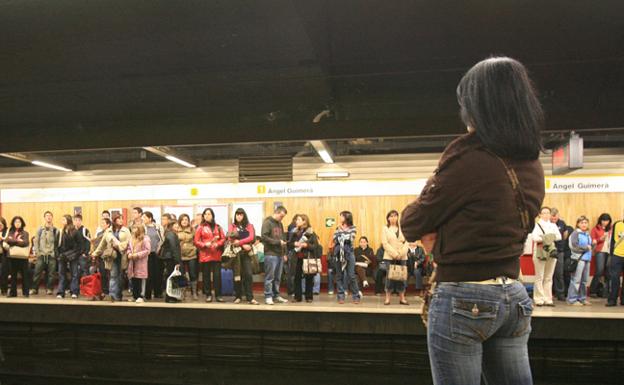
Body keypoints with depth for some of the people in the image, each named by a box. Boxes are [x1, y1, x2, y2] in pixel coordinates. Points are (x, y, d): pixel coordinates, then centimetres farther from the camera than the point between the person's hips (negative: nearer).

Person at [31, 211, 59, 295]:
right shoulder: (40, 229, 9)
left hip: (52, 255, -1)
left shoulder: (56, 230, 5)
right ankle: (34, 288, 7)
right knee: (37, 272, -2)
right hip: (41, 254, 1)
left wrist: (56, 253, -4)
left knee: (51, 273, 0)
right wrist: (37, 252, -3)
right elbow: (36, 241, 7)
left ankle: (49, 289, 9)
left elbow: (58, 243, 3)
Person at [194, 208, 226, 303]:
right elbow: (196, 241, 0)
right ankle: (208, 295, 13)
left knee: (217, 275, 0)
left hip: (216, 255, 1)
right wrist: (205, 244, -14)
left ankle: (218, 295, 6)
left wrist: (218, 244, -9)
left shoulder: (218, 227, 11)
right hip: (205, 255, -1)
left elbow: (223, 238, 9)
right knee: (206, 275, 4)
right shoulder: (200, 227, 4)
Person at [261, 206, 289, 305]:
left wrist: (284, 253, 16)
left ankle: (276, 295, 19)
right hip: (270, 254, -7)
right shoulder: (267, 222, -7)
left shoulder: (280, 224, 17)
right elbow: (264, 237, -17)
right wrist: (278, 242, -16)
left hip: (280, 254, 7)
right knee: (269, 277, -3)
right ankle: (268, 296, 4)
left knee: (277, 277, 11)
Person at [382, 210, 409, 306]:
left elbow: (406, 242, 6)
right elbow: (385, 243, -4)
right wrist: (394, 254, -12)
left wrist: (401, 254, -9)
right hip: (390, 257, -2)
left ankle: (402, 298, 7)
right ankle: (387, 298, 1)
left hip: (402, 257, 2)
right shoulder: (385, 229, 5)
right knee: (390, 277, -4)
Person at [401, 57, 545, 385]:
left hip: (463, 299, -7)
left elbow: (412, 223, -8)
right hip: (514, 297, 8)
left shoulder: (468, 156, -16)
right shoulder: (532, 166, 8)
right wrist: (441, 232, 9)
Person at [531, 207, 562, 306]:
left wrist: (551, 237, -16)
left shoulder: (553, 225, 16)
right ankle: (539, 299, -2)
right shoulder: (537, 225, 3)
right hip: (539, 252, -4)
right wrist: (546, 238, -23)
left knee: (549, 277, 5)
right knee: (539, 277, -5)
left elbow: (559, 236, 1)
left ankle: (548, 299, 9)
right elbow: (534, 237, -13)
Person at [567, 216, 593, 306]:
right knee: (576, 280, -7)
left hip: (587, 259, 7)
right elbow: (575, 246, -13)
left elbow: (591, 246, 23)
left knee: (585, 280, 9)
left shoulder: (588, 234, 17)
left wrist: (593, 245, 2)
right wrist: (586, 247, -5)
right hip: (579, 258, -7)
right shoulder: (575, 233, -5)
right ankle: (572, 299, -3)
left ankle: (582, 298, 18)